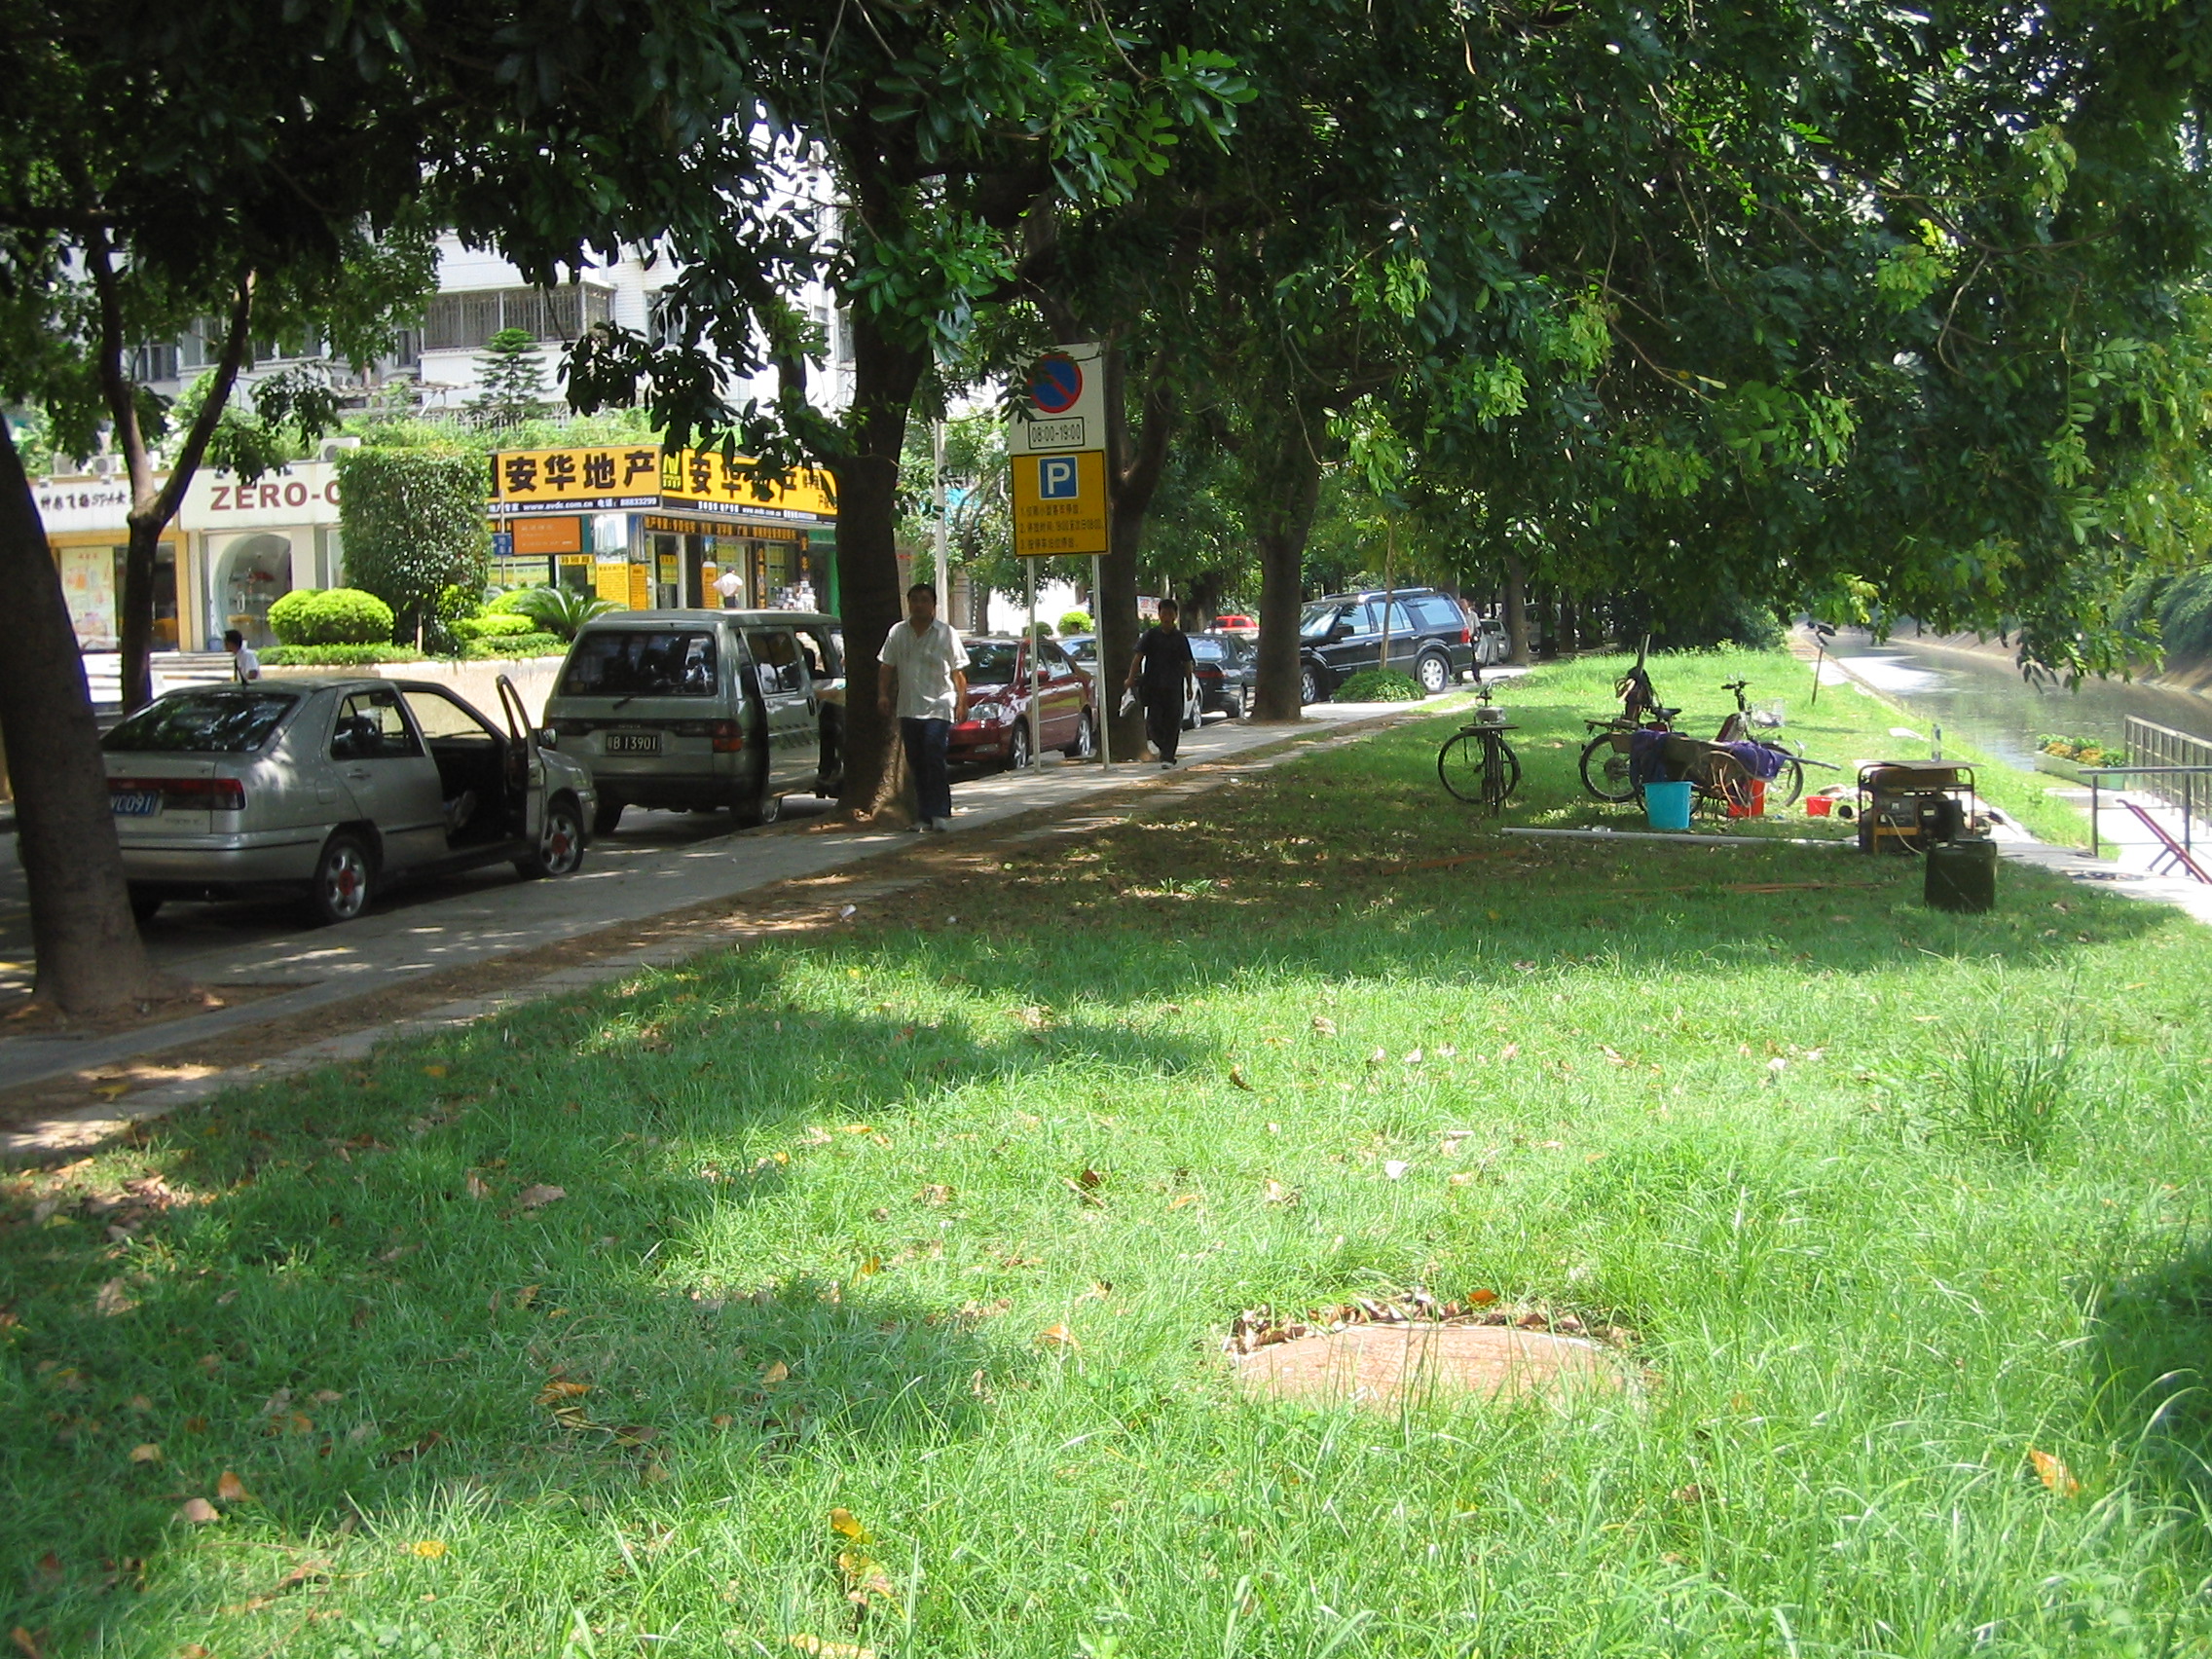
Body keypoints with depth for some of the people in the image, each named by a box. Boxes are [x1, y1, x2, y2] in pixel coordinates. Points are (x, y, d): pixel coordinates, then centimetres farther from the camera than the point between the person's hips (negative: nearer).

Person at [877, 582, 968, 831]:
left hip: (938, 708, -4)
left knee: (934, 761, -14)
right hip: (908, 708, 4)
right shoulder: (898, 633, 11)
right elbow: (888, 666, 15)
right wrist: (884, 693, 3)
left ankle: (940, 814, -11)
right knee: (916, 765, 6)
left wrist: (962, 701, -5)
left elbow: (958, 671, 1)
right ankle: (926, 816, 12)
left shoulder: (946, 633, 1)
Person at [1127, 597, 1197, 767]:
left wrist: (1190, 686, 9)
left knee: (1172, 724, -4)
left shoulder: (1181, 638, 7)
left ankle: (1167, 757, 1)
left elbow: (1187, 664, 12)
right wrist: (1131, 678, -11)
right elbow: (1138, 658, 0)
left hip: (1174, 687, 0)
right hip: (1153, 686, 0)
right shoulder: (1151, 635, 4)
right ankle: (1162, 746, 25)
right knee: (1153, 723, -2)